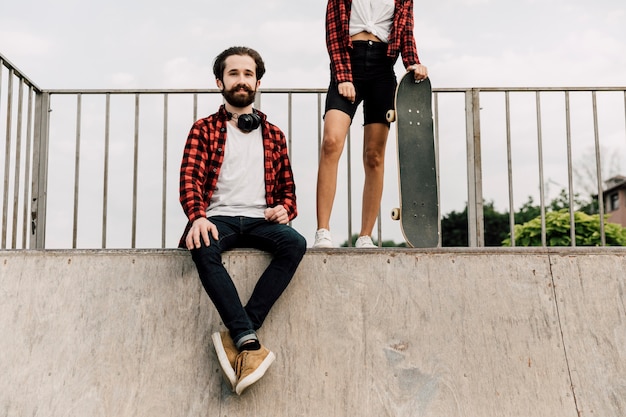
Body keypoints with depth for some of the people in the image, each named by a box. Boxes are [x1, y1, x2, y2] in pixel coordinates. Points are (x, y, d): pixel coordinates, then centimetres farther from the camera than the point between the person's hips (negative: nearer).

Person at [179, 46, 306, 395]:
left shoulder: (273, 135, 21)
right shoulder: (204, 130, 14)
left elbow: (287, 187, 22)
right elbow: (190, 178, -1)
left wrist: (285, 209, -3)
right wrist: (198, 217, -22)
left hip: (260, 221, 2)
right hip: (218, 218, -2)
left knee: (295, 243, -31)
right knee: (203, 248, -37)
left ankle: (236, 337, -33)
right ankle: (249, 342, -40)